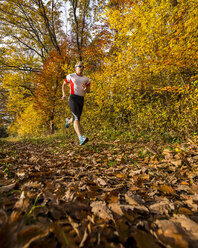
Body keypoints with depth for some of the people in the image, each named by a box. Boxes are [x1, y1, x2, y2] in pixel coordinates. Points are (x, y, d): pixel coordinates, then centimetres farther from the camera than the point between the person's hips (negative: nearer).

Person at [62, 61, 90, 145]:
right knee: (77, 117, -26)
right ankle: (81, 138, -37)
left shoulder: (86, 79, 17)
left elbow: (88, 91, 17)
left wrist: (85, 89, -8)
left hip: (81, 100, 5)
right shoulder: (71, 76, 8)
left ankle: (68, 121, 54)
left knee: (76, 119, 16)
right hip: (73, 99, -5)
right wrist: (64, 94, 5)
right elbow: (64, 84, 22)